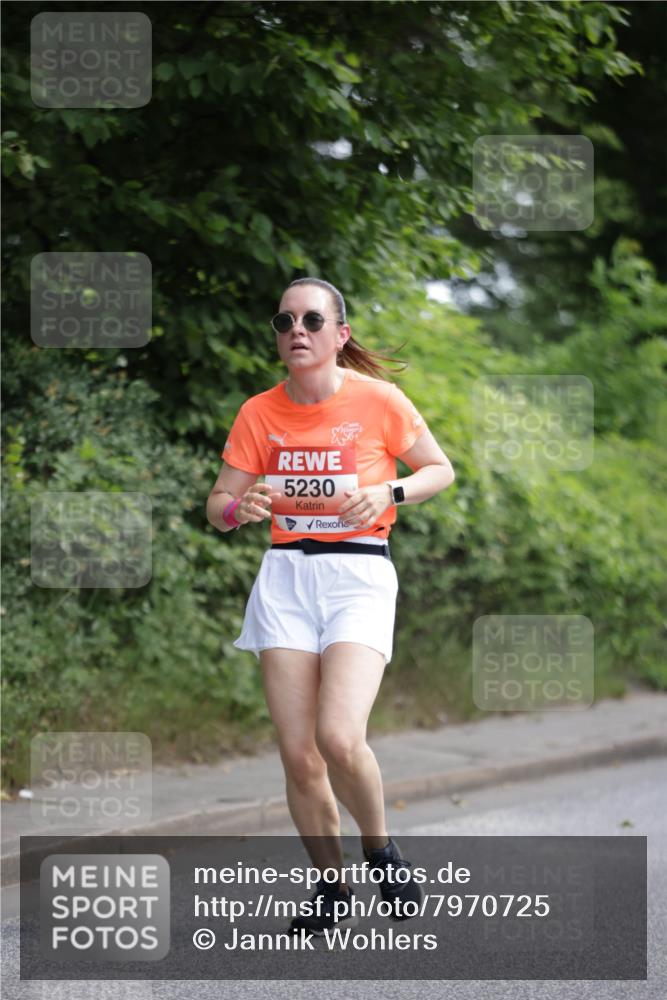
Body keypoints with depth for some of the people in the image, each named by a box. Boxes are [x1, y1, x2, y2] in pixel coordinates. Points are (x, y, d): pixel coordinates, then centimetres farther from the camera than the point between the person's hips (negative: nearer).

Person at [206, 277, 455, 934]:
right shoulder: (258, 413, 5)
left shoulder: (377, 400, -3)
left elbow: (440, 469, 9)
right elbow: (217, 509, 8)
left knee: (339, 738, -21)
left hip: (359, 573, -3)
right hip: (285, 576, 3)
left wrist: (388, 494, -11)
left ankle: (380, 849, 7)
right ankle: (332, 888, 16)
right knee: (297, 752, -3)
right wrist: (241, 507, -15)